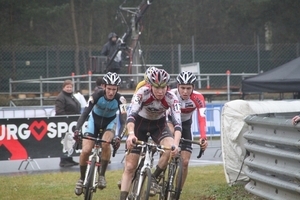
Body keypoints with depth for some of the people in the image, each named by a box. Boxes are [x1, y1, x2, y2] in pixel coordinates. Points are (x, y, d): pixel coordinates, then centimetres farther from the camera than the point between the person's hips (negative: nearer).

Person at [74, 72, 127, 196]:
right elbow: (85, 114, -33)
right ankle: (82, 179, 8)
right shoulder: (97, 96, -29)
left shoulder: (120, 99, -29)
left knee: (106, 143, -32)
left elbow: (123, 120, -35)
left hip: (110, 122, 0)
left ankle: (102, 175, -15)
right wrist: (77, 130, -49)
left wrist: (119, 137, -52)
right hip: (95, 120, 0)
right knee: (86, 150, -17)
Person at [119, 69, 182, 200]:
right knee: (129, 166, -6)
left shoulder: (171, 98, -25)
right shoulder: (143, 93, -30)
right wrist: (131, 134, -59)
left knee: (171, 149, -30)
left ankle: (154, 178, -8)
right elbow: (131, 115, -41)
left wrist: (176, 143, -50)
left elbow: (177, 123, -33)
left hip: (159, 125, 1)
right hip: (140, 123, -1)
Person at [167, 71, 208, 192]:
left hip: (185, 124, 2)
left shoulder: (198, 98, -29)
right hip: (170, 120, -1)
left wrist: (203, 138, -53)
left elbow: (201, 118, -38)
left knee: (185, 162, -6)